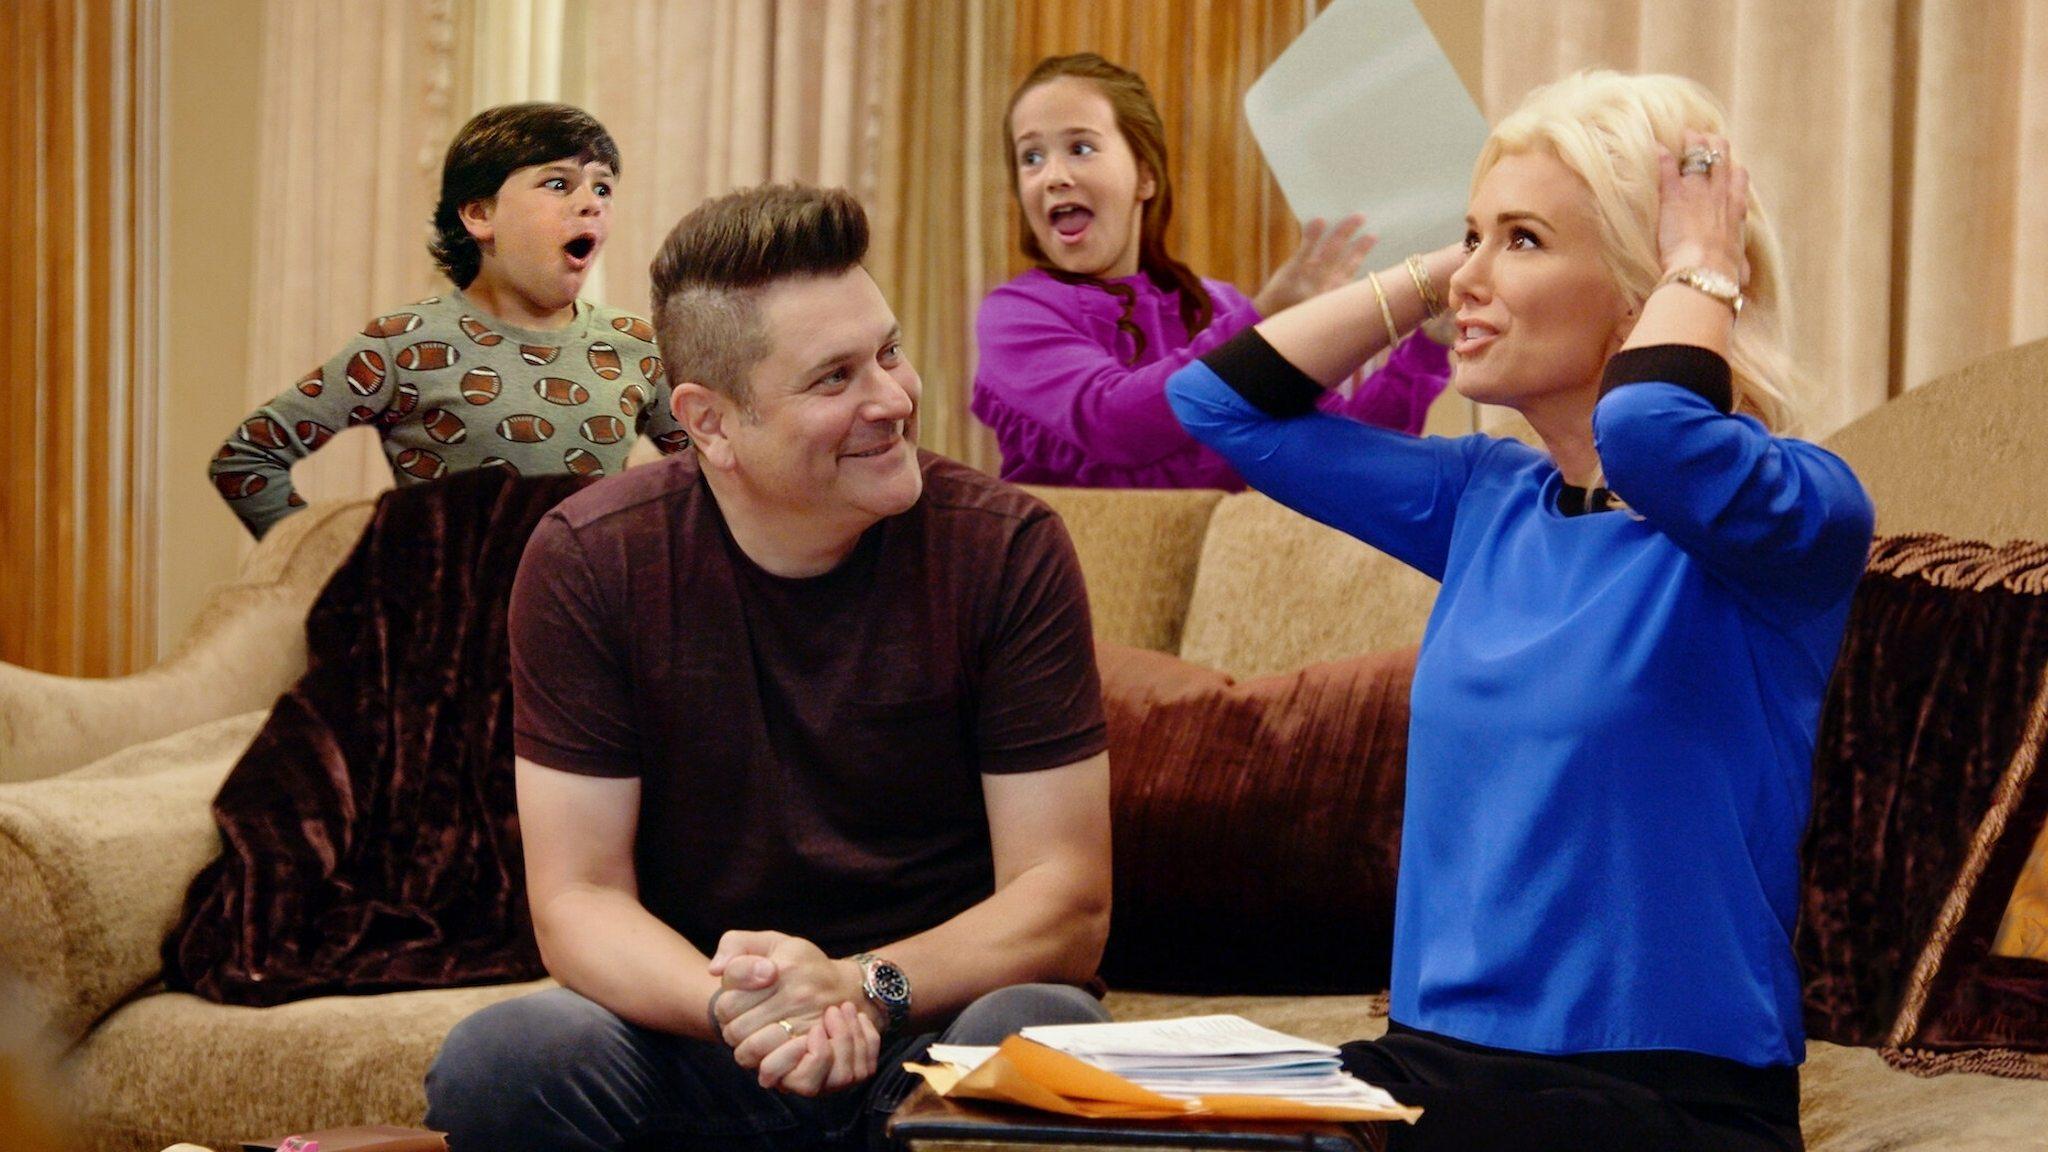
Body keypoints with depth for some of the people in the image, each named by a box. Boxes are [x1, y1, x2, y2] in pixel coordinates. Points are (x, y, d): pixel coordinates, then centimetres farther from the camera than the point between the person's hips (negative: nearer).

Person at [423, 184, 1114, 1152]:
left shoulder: (1007, 550, -7)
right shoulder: (587, 563, -5)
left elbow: (1066, 903, -8)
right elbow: (578, 899, -6)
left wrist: (860, 989, -26)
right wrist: (731, 1007, -28)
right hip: (700, 1060, 1)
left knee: (1041, 1036, -35)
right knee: (496, 1062, -28)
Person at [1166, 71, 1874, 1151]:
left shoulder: (1795, 510, -7)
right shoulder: (1486, 504, 14)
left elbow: (1650, 439, -31)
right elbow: (1222, 400, 20)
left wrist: (1705, 269, -10)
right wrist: (1442, 267, 13)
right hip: (1434, 1062, 6)